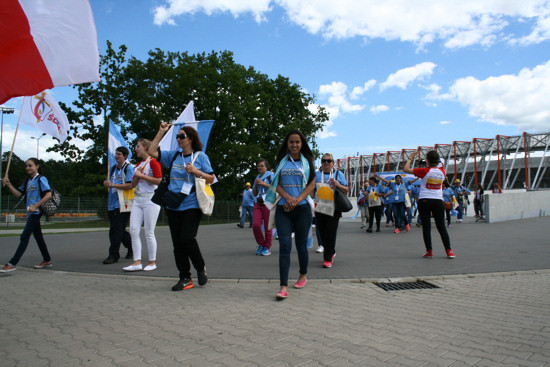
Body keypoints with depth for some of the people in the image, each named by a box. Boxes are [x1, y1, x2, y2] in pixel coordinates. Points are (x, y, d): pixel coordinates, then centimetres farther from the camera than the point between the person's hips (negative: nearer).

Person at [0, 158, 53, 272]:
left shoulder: (41, 179, -6)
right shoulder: (27, 181, 17)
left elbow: (48, 195, -15)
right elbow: (18, 194, 15)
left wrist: (35, 206, -20)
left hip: (36, 211, -8)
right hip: (30, 212, 8)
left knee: (25, 236, -10)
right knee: (38, 236, 12)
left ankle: (12, 264, -10)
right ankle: (47, 260, 20)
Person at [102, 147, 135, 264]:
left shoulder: (128, 168, -5)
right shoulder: (113, 168, 17)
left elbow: (130, 185, -15)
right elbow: (108, 183, 23)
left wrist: (112, 185, -14)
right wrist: (106, 183, -1)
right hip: (112, 204, 7)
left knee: (117, 229, -10)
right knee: (119, 230, 12)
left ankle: (113, 255, -5)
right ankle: (131, 247, 30)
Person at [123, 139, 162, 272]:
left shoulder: (153, 162, -5)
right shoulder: (138, 164, 20)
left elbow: (159, 180, -17)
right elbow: (133, 185, 19)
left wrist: (141, 175, -12)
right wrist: (136, 176, 0)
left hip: (151, 199, -8)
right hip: (138, 199, 8)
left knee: (149, 233, -4)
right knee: (133, 230, 0)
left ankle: (152, 262, 9)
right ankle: (137, 262, 5)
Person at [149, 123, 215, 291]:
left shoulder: (200, 156, 2)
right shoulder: (173, 156, 14)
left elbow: (211, 178, 2)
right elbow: (152, 152, 10)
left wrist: (196, 171, -14)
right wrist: (161, 132, 9)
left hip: (192, 206, -5)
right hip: (173, 207, 5)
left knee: (187, 239, -14)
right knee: (177, 243, 5)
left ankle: (201, 268, 12)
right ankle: (185, 278, 15)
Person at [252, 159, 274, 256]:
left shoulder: (270, 175, 1)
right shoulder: (257, 177, 19)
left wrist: (264, 184, -14)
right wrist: (255, 184, 3)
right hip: (258, 203, 5)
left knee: (267, 227, -2)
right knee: (255, 225, -6)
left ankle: (267, 248, 10)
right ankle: (261, 244, 13)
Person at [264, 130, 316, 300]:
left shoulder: (307, 161, 8)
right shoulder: (282, 161, 11)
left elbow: (312, 184, 0)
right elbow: (277, 184, 6)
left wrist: (297, 200, -13)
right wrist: (288, 198, -12)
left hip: (302, 208, 0)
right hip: (283, 209, 1)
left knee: (301, 244, 8)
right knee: (284, 245, -9)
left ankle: (303, 275, 34)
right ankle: (283, 286, -11)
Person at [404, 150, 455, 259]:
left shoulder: (425, 171, -9)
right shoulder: (442, 171, 3)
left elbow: (405, 169, -5)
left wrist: (411, 158, 7)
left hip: (424, 201, -3)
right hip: (438, 201, 4)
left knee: (426, 226, 1)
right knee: (441, 227, 7)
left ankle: (429, 251, 3)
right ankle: (449, 251, 6)